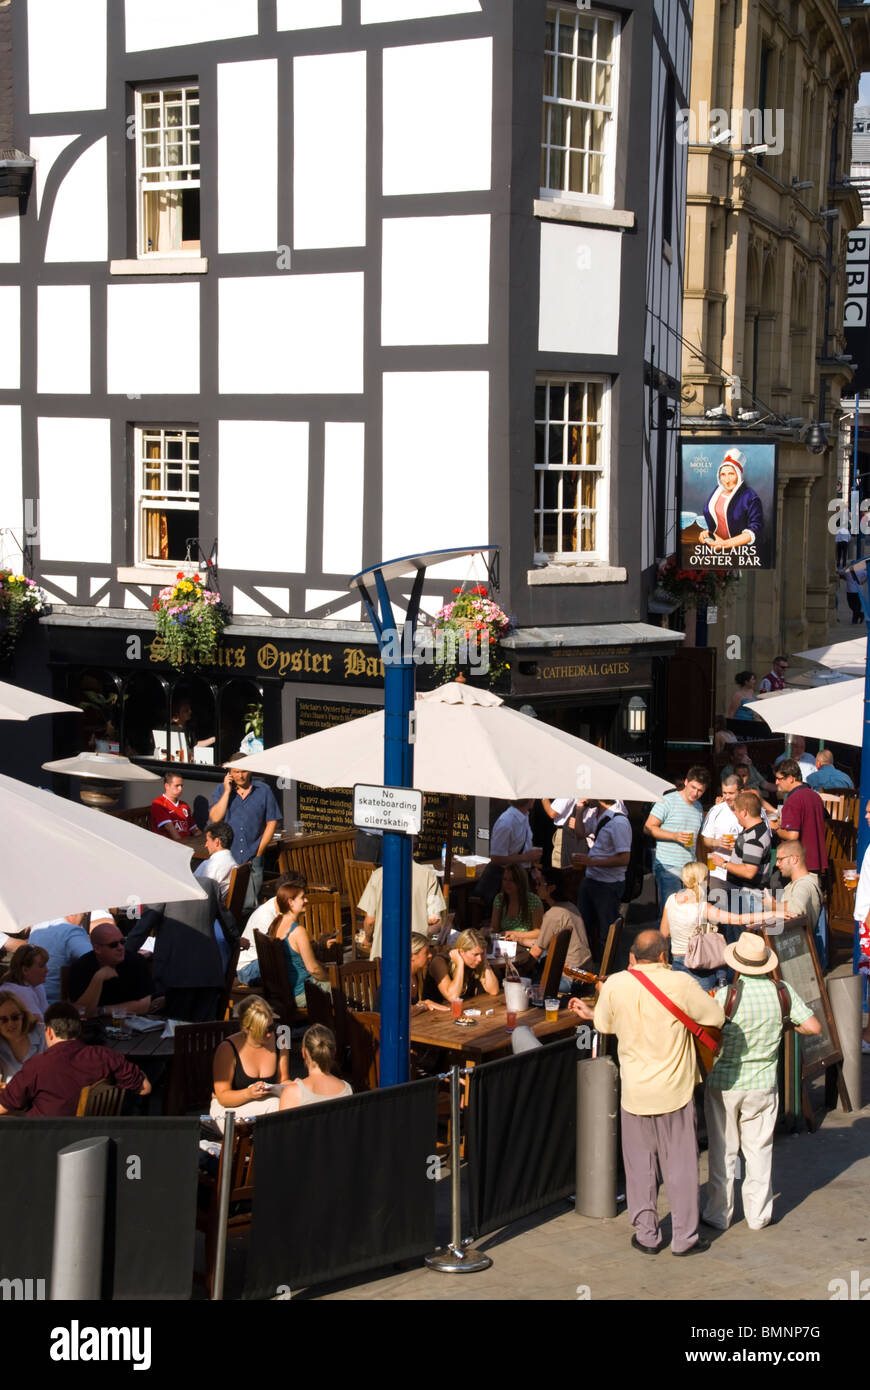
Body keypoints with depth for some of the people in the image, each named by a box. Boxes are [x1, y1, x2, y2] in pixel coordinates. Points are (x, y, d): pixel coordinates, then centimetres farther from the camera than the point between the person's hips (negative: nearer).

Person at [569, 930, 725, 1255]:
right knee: (680, 1163, 8)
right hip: (675, 1089, -2)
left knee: (640, 1163, 14)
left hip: (635, 1090, 2)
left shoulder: (614, 985, -6)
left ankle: (646, 1235, 19)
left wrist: (588, 1013, 30)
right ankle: (685, 1237, 14)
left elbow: (605, 1025, 9)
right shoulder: (680, 983, -14)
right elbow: (717, 1017, -7)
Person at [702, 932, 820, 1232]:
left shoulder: (726, 995, -18)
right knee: (759, 1151, 15)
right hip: (763, 1084, 2)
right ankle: (758, 1215, 21)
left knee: (722, 1152, 10)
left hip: (723, 1084, -2)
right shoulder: (782, 991, -8)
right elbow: (813, 1027, -6)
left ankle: (718, 1214, 19)